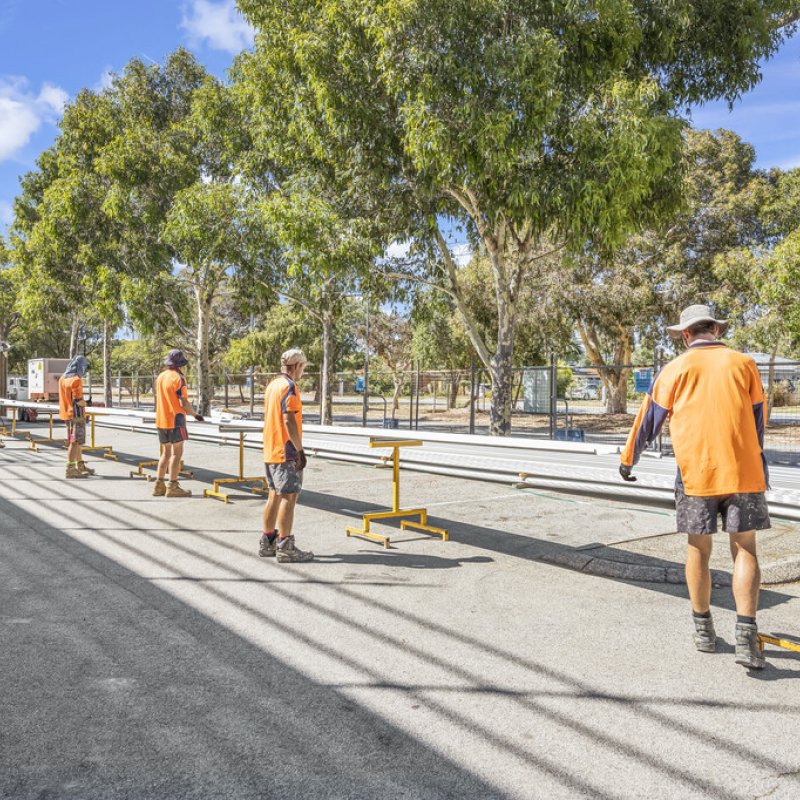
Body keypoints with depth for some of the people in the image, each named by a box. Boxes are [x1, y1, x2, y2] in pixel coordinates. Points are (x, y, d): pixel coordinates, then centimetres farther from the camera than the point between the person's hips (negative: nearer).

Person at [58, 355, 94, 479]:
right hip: (76, 414, -9)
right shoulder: (76, 380, -17)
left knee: (76, 441, 17)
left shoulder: (62, 378, 10)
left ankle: (81, 466, 26)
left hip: (67, 413, 9)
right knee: (75, 442, -4)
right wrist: (85, 403, 0)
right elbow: (79, 401, -21)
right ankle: (70, 469, -4)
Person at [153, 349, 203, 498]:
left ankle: (159, 486, 15)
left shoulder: (160, 377, 11)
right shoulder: (178, 378, -13)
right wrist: (195, 415, -2)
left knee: (166, 453, 15)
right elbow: (184, 403, -15)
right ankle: (173, 487, -1)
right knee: (177, 453, -2)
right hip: (175, 420, -8)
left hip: (161, 420, 8)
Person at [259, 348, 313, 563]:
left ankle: (267, 541, 21)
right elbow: (289, 421, -21)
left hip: (270, 451, 9)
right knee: (289, 497, -5)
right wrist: (300, 450, -19)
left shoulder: (272, 385, 15)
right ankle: (285, 547, -3)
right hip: (286, 452, -9)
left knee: (275, 496, 14)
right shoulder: (289, 387, -14)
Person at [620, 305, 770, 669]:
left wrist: (628, 459, 24)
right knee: (745, 551, 6)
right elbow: (758, 421, 14)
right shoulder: (743, 364, 6)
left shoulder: (675, 370, 4)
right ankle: (746, 636, -3)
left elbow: (648, 421, 10)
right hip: (744, 472, 1)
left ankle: (703, 630, 21)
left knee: (698, 551, 11)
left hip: (696, 474, 0)